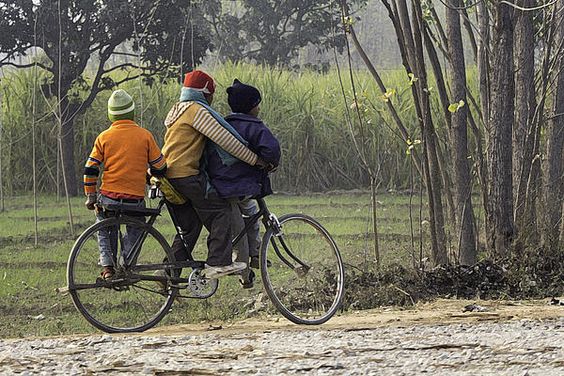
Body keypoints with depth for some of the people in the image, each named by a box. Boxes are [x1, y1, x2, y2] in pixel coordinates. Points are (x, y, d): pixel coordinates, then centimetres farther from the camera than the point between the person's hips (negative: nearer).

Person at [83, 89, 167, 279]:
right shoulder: (144, 135, -1)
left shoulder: (104, 137, 2)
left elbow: (90, 170, 2)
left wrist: (91, 196, 11)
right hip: (135, 199, -1)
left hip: (109, 196, 1)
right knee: (134, 233, 22)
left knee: (105, 232, 24)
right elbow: (160, 167, 5)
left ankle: (107, 266, 8)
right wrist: (156, 176, 27)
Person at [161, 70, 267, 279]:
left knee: (188, 228, 13)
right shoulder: (198, 110, -10)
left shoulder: (177, 110, 21)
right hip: (187, 175, -9)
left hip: (167, 176, 9)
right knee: (220, 210, -3)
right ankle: (218, 263, -12)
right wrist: (254, 159, -8)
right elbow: (225, 140, -13)